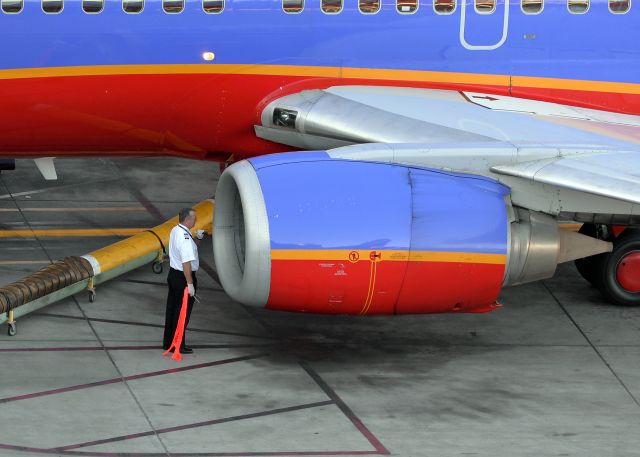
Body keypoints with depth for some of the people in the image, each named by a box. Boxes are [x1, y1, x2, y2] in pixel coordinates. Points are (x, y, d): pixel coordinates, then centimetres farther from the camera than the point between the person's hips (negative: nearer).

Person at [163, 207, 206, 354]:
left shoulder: (175, 231, 7)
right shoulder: (184, 236, -24)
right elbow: (186, 262, -26)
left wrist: (197, 238, 6)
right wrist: (190, 284, -24)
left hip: (173, 274, 10)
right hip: (183, 277, -10)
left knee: (172, 308, 17)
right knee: (183, 311, 1)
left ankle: (168, 342, 26)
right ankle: (178, 345, 7)